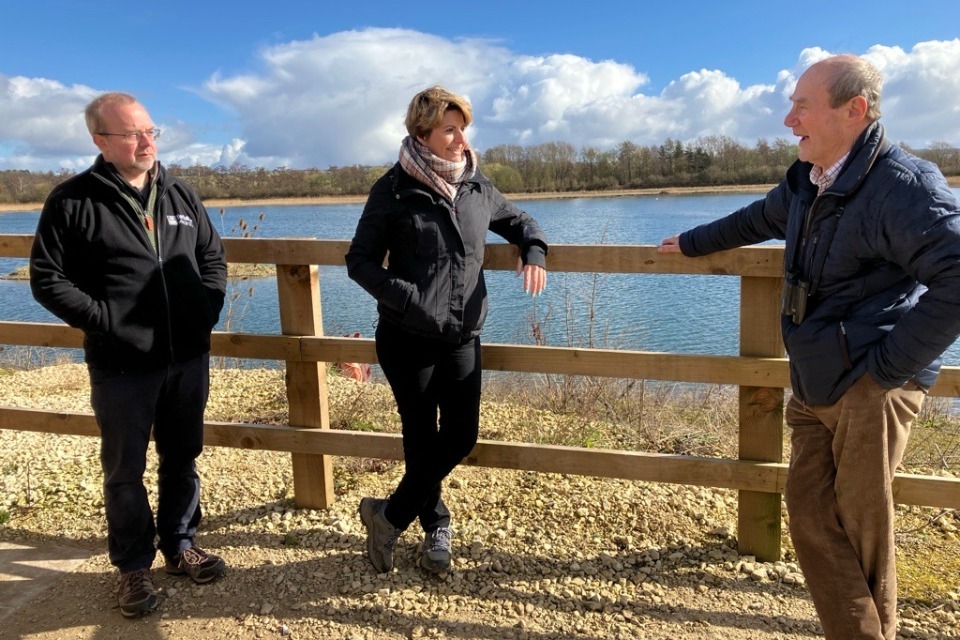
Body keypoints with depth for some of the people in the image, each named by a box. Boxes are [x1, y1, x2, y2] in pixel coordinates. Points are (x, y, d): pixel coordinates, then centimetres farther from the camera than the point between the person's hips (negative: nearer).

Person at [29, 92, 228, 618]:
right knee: (125, 471, 10)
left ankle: (180, 545, 34)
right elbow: (48, 279, -6)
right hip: (122, 367, -4)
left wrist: (209, 305, 2)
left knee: (182, 459, 16)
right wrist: (104, 320, -14)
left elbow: (213, 256, 16)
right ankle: (134, 566, 28)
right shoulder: (73, 201, -6)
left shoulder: (180, 196, 8)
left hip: (188, 358, 4)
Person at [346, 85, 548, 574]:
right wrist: (407, 298, -20)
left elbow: (518, 222, 22)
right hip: (408, 338, -4)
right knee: (422, 439, 6)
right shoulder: (394, 189, -7)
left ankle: (390, 514, 27)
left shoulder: (476, 186, 6)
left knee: (461, 436, 5)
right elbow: (360, 262, -6)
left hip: (463, 338, 5)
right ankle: (435, 526, 33)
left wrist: (534, 251, 1)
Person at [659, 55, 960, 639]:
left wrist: (890, 364, -18)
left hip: (871, 388, -8)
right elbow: (757, 220, 34)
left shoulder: (903, 182, -14)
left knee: (861, 530, 0)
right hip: (816, 387, 8)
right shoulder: (807, 182, 14)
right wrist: (691, 244, 44)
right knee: (812, 517, 5)